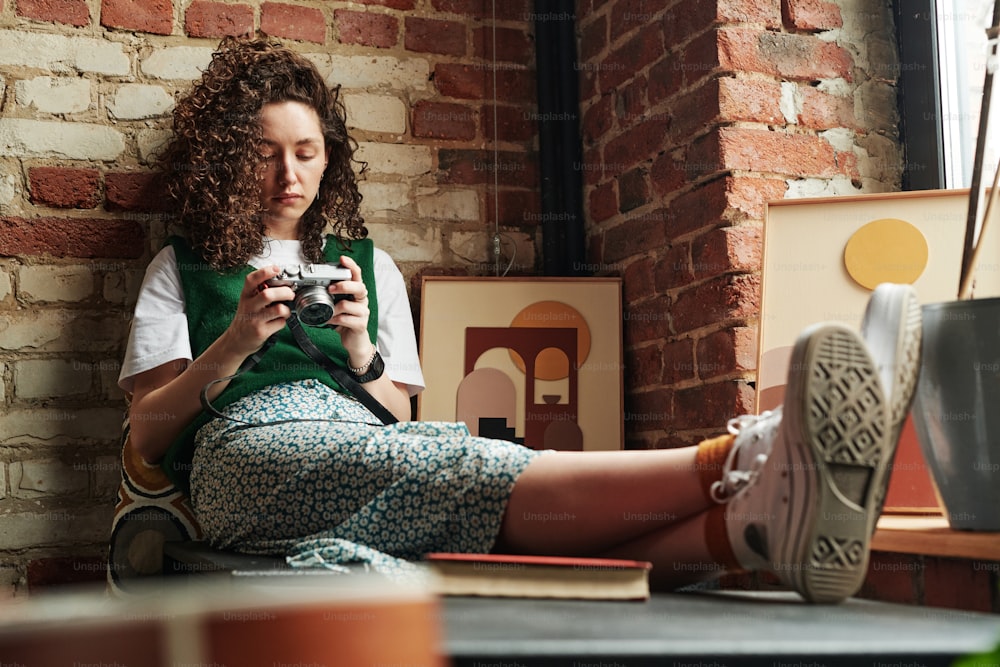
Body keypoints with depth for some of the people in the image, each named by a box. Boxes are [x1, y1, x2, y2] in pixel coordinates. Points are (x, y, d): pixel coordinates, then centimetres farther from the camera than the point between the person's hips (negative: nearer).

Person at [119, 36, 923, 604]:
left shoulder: (368, 264, 28)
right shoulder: (183, 269, 22)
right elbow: (147, 431, 11)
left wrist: (361, 353, -1)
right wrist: (239, 340, -4)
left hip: (372, 448, 3)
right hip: (255, 448, -3)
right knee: (465, 468, -36)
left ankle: (757, 518, -60)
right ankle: (742, 458, -57)